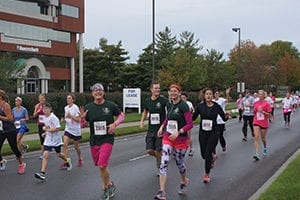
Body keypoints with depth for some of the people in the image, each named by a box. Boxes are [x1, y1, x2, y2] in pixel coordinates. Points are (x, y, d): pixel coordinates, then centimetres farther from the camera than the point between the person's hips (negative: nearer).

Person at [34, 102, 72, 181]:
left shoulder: (53, 117, -17)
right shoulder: (45, 118, 5)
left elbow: (58, 128, -23)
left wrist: (48, 130, -22)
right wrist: (45, 132, 7)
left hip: (56, 139, -5)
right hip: (48, 140, 5)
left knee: (58, 154, 12)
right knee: (45, 155, -9)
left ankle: (68, 161, 44)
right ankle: (42, 173, -15)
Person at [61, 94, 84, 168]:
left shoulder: (75, 108, -14)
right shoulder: (66, 108, 6)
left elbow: (78, 120, -18)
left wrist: (71, 116, -29)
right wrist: (63, 119, -2)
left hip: (76, 130, -5)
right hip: (68, 129, 5)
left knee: (76, 146, 9)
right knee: (65, 144, -11)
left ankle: (80, 159, 31)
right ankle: (66, 161, -9)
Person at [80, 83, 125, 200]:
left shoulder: (110, 105, -3)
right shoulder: (88, 107, 1)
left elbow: (121, 115, 10)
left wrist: (115, 124, -8)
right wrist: (82, 118, -15)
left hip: (107, 139, -3)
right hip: (94, 141, 3)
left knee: (102, 166, -14)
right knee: (100, 166, 11)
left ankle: (105, 189, 7)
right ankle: (110, 184, 34)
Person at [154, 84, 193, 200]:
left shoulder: (183, 105, -13)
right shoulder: (170, 105, 6)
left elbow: (190, 124, -17)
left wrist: (178, 132, -27)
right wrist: (162, 126, 11)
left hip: (181, 139, -5)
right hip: (168, 138, 5)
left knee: (179, 163, 13)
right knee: (164, 163, -9)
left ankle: (184, 181, 44)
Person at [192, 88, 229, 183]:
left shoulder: (216, 106, -4)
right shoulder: (200, 106, -1)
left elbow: (224, 118, 0)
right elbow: (193, 118, -1)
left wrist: (227, 116, -21)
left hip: (213, 132, -2)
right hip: (202, 132, 2)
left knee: (207, 154, -6)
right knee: (203, 154, 8)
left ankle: (207, 174, 13)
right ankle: (212, 157, 46)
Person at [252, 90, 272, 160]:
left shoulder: (266, 103, -8)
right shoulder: (255, 103, 4)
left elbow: (269, 115, -9)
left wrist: (262, 111, -21)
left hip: (264, 123, -2)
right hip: (256, 123, 2)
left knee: (263, 138, 12)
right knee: (256, 137, -12)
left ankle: (265, 148, 45)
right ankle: (257, 154, -17)